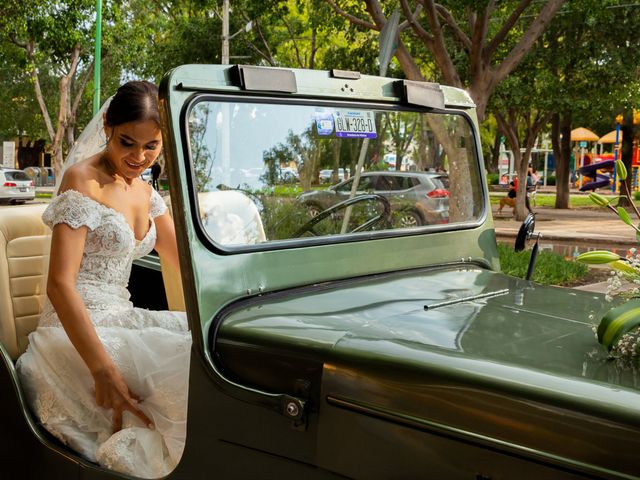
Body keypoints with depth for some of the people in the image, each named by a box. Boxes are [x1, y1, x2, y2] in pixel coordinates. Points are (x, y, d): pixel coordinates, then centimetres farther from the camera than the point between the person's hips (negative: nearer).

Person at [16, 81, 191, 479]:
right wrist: (103, 370, -29)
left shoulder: (144, 192, 14)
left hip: (120, 321, 8)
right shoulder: (83, 180, -12)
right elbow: (60, 284, -20)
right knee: (193, 368, -24)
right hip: (77, 333, -8)